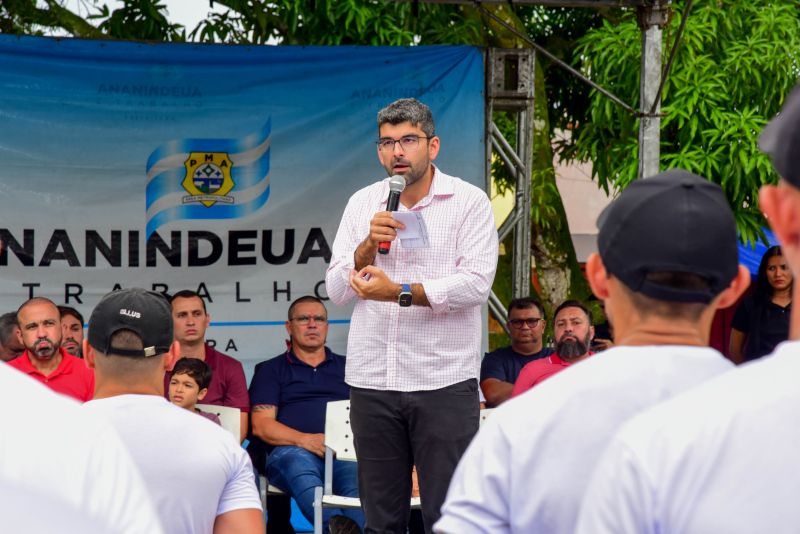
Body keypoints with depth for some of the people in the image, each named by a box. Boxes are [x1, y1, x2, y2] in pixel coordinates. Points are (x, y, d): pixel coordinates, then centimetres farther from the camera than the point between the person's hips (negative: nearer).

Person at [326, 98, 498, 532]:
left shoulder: (469, 202, 0)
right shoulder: (362, 204, 12)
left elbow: (476, 283, -12)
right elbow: (336, 291, 8)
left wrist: (401, 293, -19)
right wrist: (368, 246, -9)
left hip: (444, 381, -4)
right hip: (372, 381, 4)